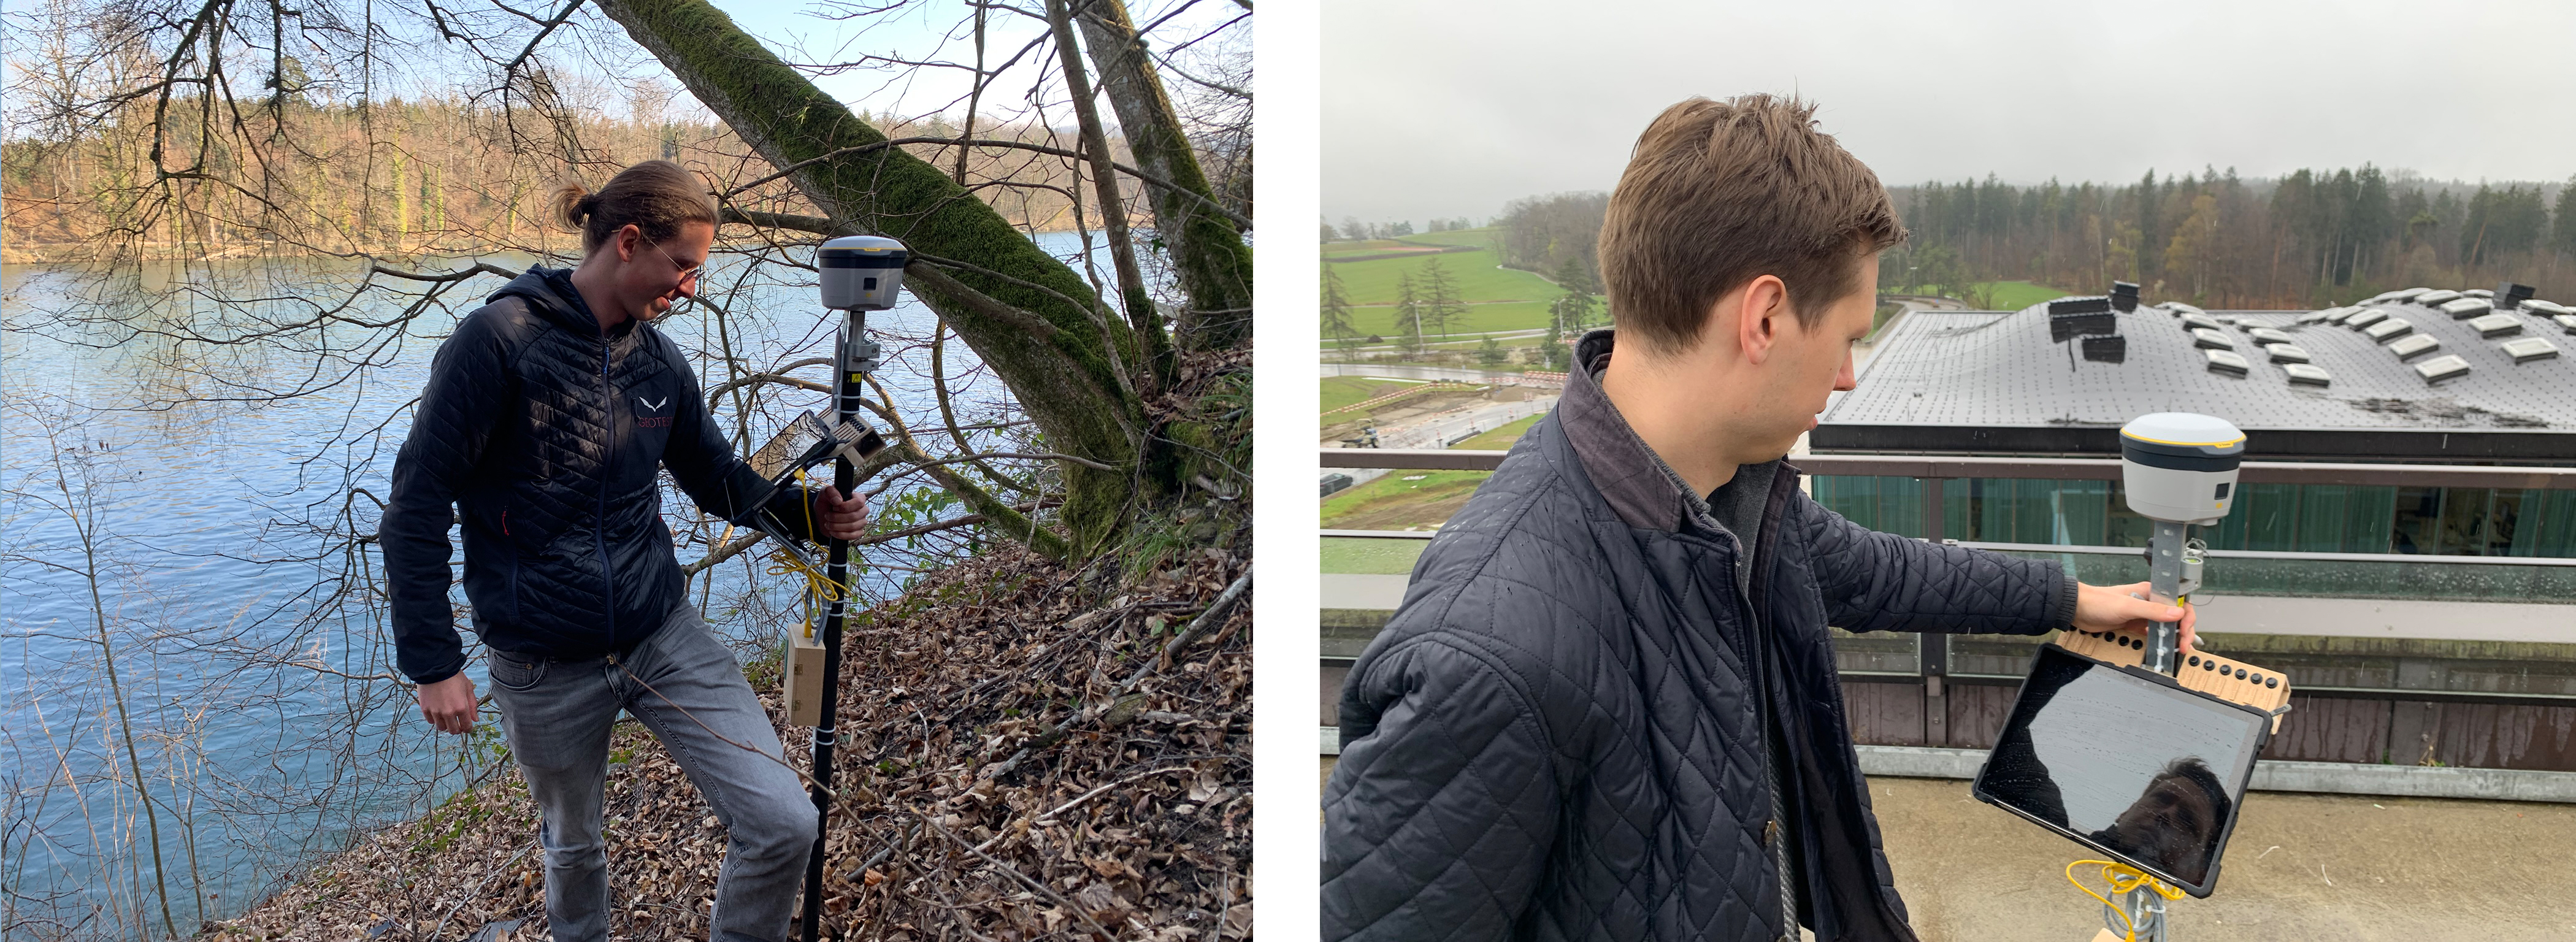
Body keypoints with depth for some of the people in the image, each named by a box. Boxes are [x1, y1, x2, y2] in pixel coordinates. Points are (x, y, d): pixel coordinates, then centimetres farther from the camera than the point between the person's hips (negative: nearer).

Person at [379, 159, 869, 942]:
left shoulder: (659, 361, 2)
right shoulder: (501, 340, -14)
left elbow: (718, 478, 13)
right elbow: (418, 503, -13)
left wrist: (806, 511, -7)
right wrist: (432, 663, -14)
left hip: (664, 635, 4)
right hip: (544, 666, -3)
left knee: (784, 823, -9)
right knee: (573, 843, 20)